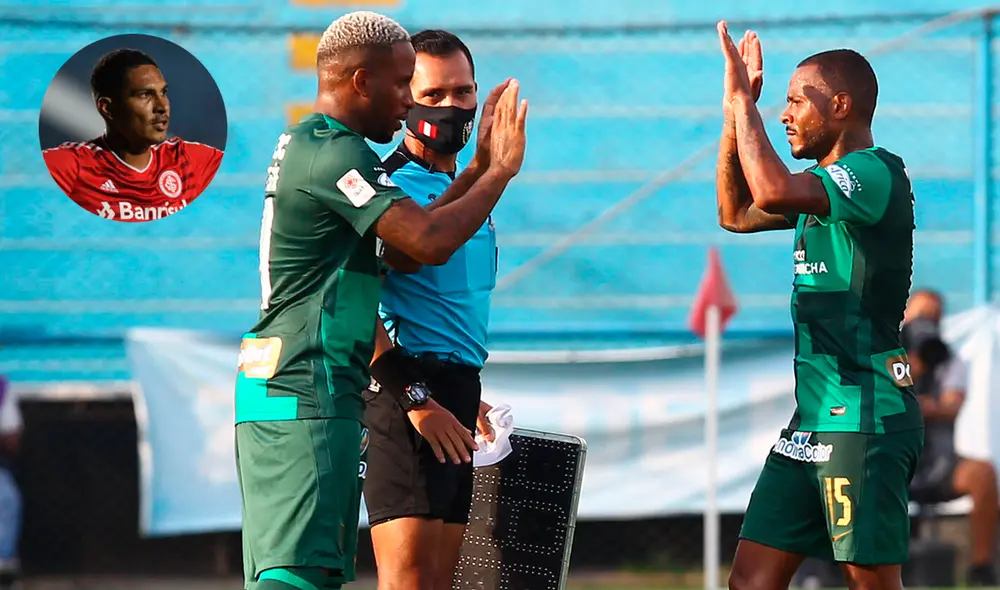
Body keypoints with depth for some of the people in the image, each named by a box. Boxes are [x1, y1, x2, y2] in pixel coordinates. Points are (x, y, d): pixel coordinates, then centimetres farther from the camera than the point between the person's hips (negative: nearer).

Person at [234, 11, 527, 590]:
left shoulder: (305, 146, 20)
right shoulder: (337, 153, -13)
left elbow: (409, 233, 23)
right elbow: (430, 242, -21)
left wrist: (480, 167, 20)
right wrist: (501, 171, -9)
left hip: (273, 389, 11)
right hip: (309, 395, -11)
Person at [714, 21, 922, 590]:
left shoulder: (876, 173, -13)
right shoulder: (828, 184, 17)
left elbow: (772, 192, -28)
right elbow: (736, 214, 27)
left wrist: (744, 100, -16)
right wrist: (735, 114, 16)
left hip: (865, 416, -10)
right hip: (812, 419, 10)